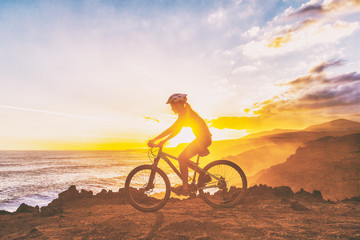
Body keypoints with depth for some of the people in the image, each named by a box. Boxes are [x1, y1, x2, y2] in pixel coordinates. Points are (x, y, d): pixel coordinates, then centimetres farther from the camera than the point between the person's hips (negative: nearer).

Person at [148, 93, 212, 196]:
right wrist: (163, 141, 9)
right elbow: (176, 131, 15)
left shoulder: (186, 113, -16)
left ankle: (185, 187, -4)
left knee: (182, 158, -10)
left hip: (203, 138, -9)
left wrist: (154, 140, -22)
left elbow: (171, 129, -23)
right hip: (203, 138, 9)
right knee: (183, 158, 11)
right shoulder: (185, 113, 14)